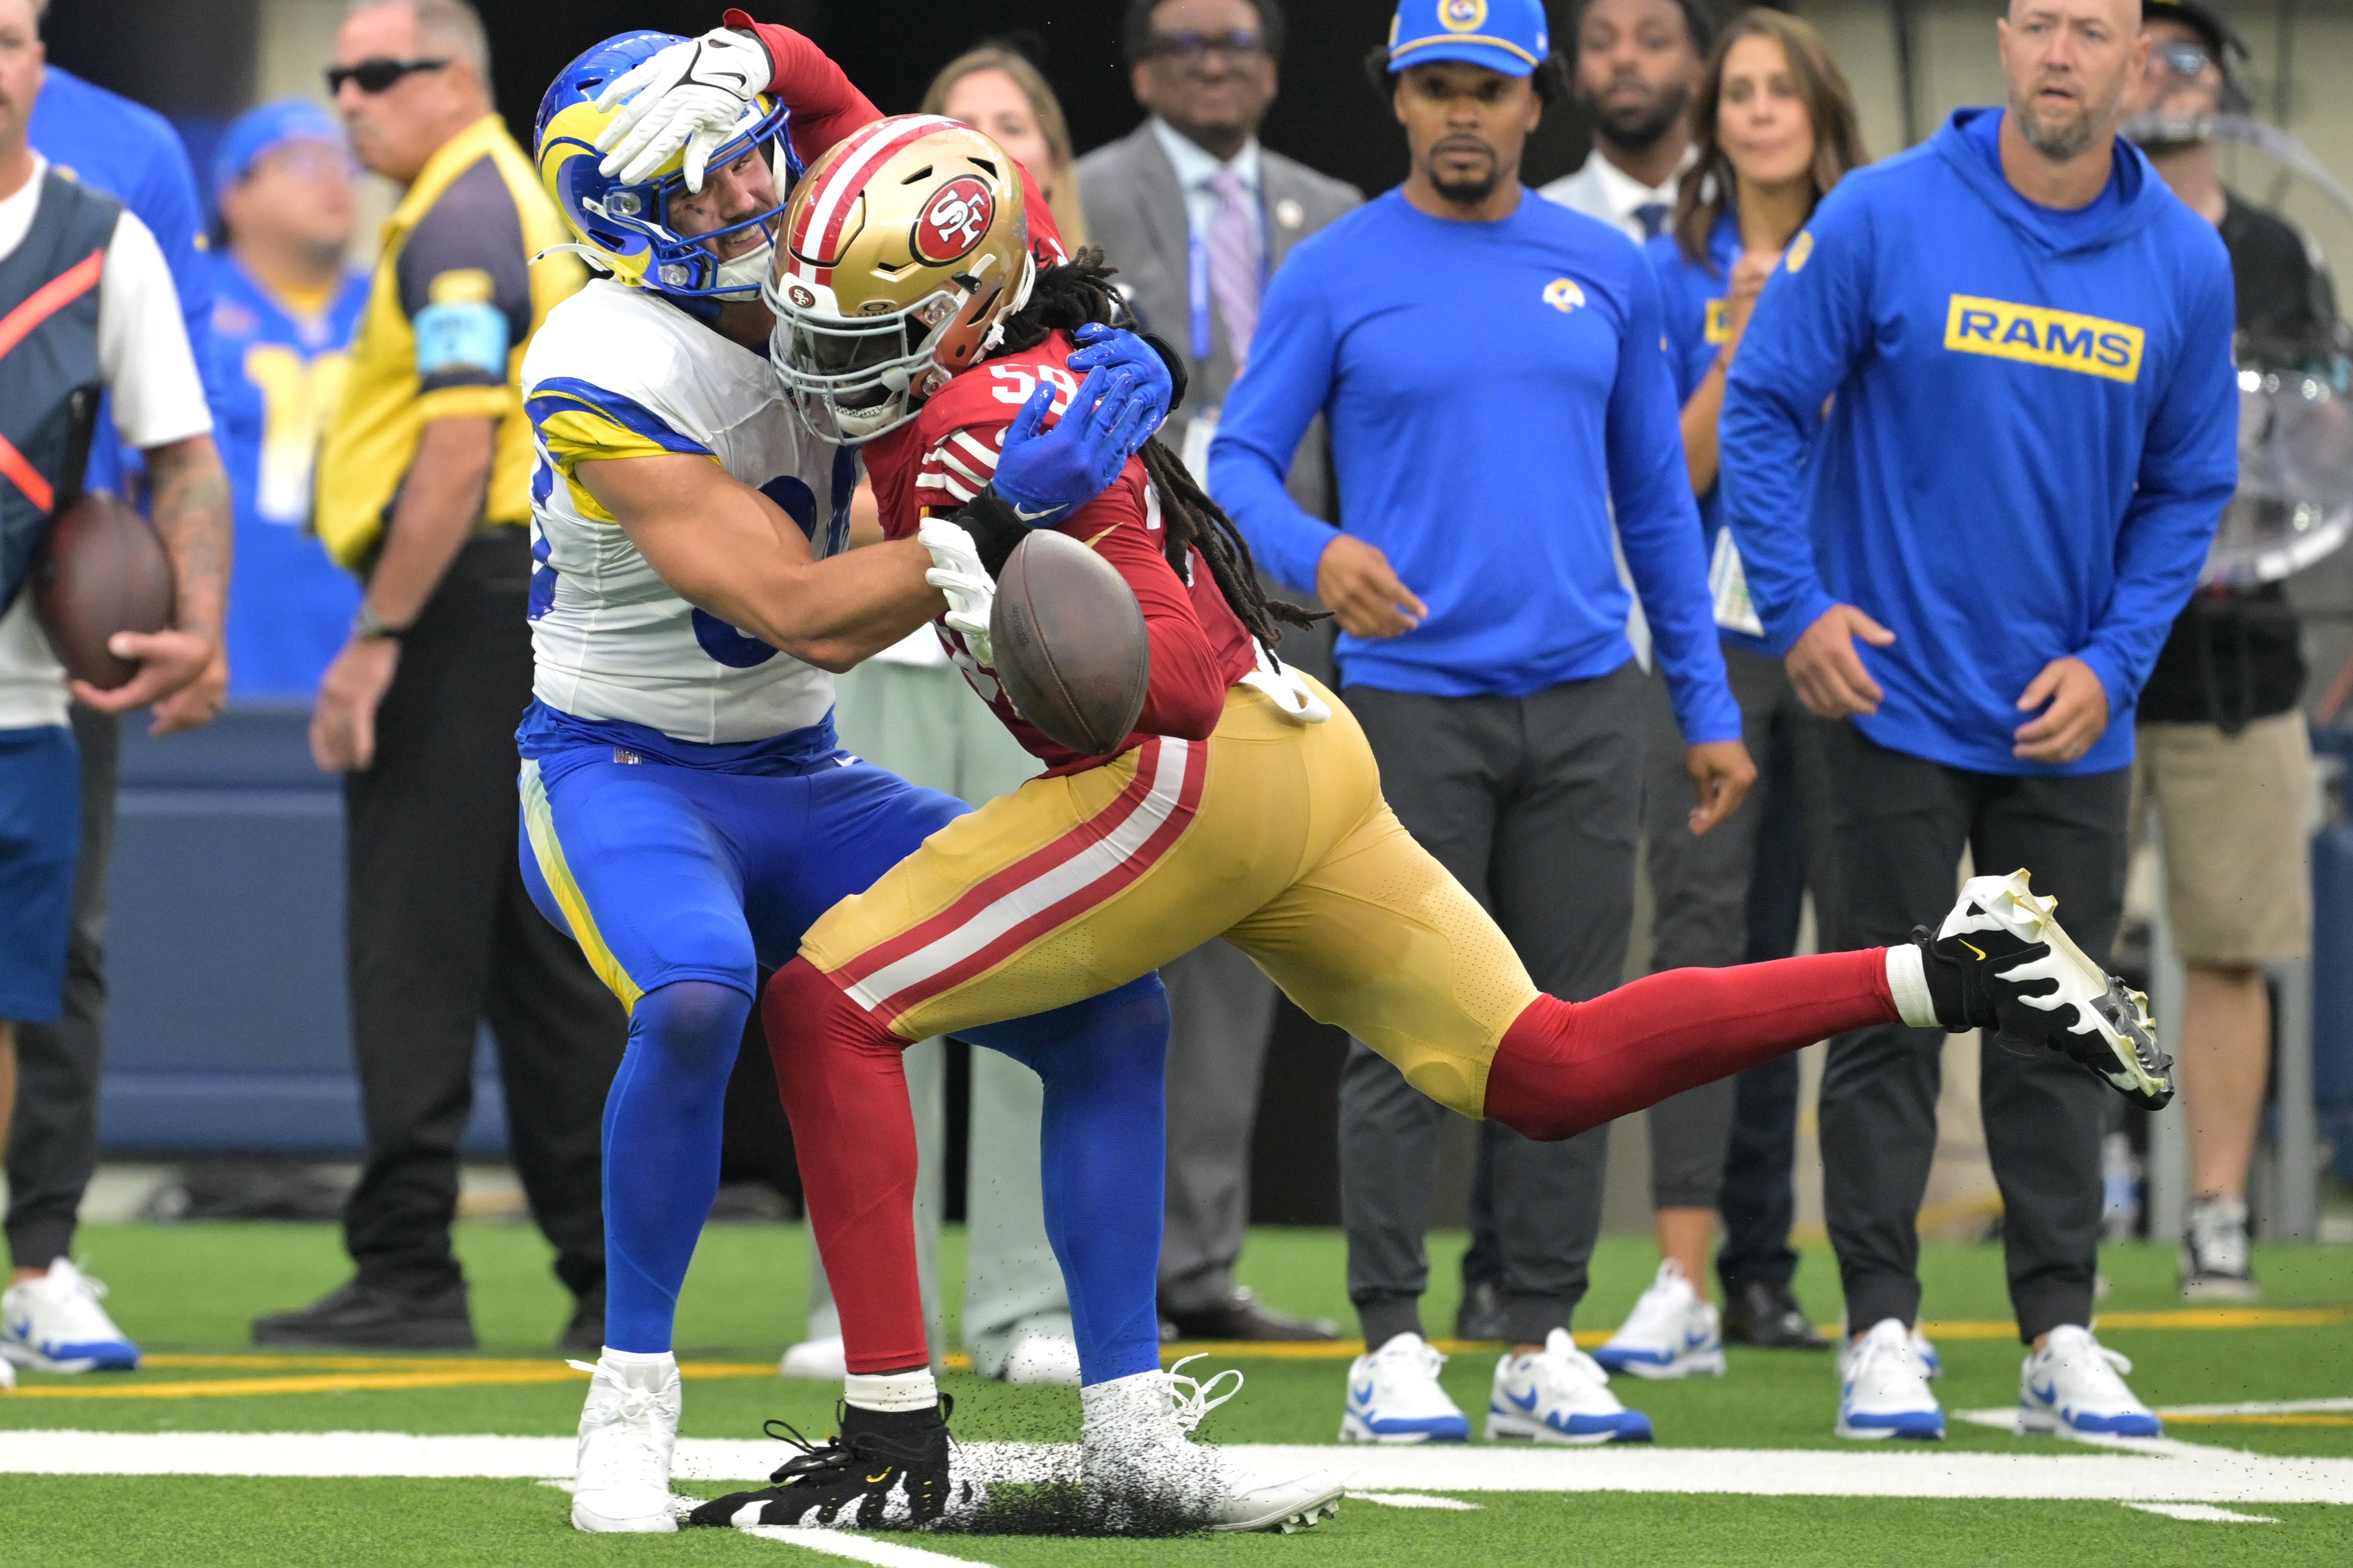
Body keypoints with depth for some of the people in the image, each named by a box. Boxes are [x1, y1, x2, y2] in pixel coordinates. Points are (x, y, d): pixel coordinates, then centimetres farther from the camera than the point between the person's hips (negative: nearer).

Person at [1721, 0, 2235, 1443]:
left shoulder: (2184, 265, 0)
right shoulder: (1883, 219, -8)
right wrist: (1797, 606, -9)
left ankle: (2063, 1336, 12)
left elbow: (2188, 489, 7)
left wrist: (2113, 662, -3)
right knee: (1889, 1019, 0)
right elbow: (1766, 407, -2)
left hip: (2072, 721, 3)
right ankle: (1882, 1330, 4)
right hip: (1899, 699, -2)